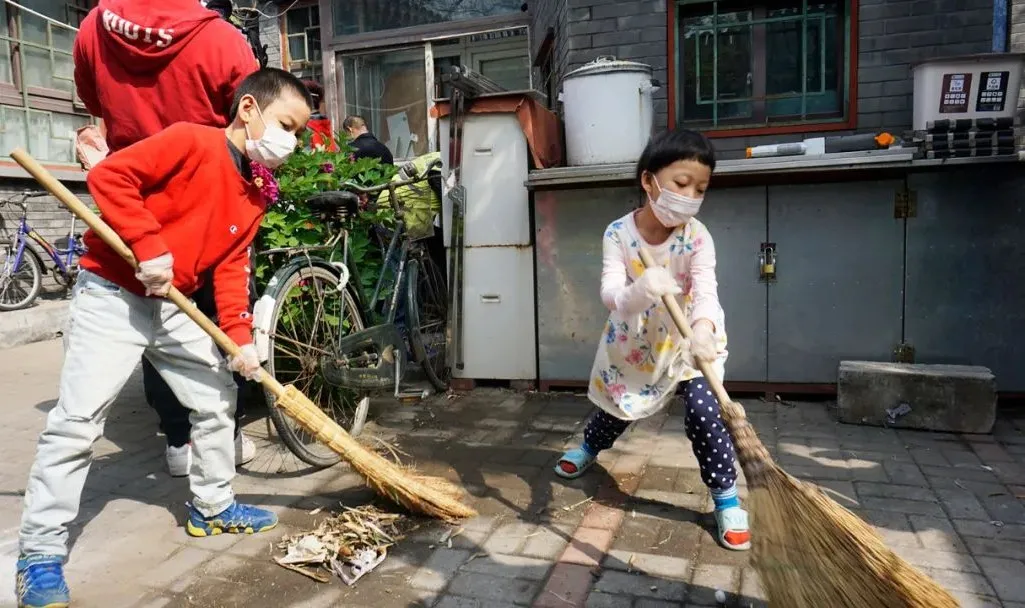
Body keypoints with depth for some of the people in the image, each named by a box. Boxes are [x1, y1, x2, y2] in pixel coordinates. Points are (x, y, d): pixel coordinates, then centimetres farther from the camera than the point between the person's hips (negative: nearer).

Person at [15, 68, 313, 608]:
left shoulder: (256, 194, 6)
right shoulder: (191, 141, -15)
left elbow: (232, 267, 3)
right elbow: (109, 177, -22)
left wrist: (240, 336, -7)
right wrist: (148, 247, -26)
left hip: (174, 306, 8)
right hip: (112, 294, -7)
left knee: (217, 397, 10)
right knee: (78, 419, -8)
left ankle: (212, 507, 28)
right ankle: (40, 555, 5)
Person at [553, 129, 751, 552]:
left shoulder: (697, 237, -23)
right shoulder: (618, 234, -21)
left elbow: (706, 290, -37)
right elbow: (610, 292, -32)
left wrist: (703, 329, -59)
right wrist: (638, 291, -56)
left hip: (684, 339, -1)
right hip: (632, 339, 2)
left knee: (703, 413, -16)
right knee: (616, 406, 20)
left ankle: (727, 499, 3)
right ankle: (590, 447, 54)